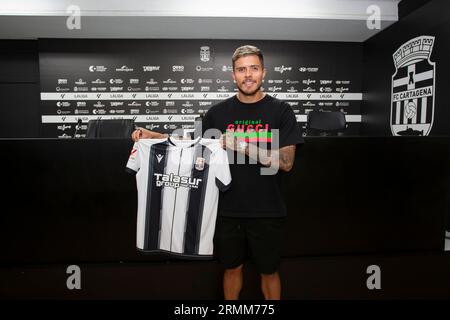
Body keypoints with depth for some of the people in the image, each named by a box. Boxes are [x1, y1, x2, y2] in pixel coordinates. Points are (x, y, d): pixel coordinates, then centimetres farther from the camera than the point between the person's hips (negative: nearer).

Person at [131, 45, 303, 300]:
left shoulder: (280, 110, -6)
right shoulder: (219, 111, 2)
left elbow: (286, 162, -12)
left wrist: (243, 146, -22)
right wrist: (153, 136, -1)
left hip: (266, 212, -2)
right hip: (228, 210, 2)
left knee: (269, 271, 16)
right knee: (232, 268, 20)